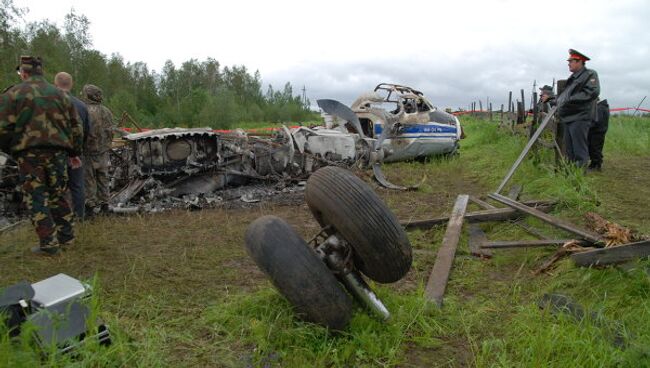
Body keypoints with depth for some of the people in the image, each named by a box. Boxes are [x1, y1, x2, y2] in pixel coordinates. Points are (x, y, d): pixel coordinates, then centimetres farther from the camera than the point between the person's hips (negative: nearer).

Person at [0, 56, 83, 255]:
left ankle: (49, 244, 3)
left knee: (36, 198, 3)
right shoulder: (60, 95, 11)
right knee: (57, 195, 16)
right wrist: (74, 153, 20)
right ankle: (66, 236, 20)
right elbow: (75, 127, 13)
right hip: (58, 153, 4)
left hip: (29, 154, -4)